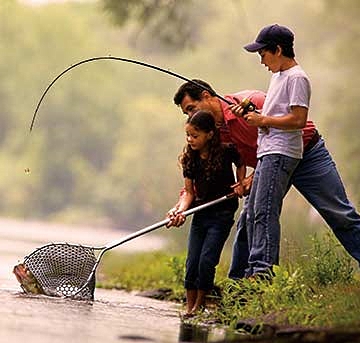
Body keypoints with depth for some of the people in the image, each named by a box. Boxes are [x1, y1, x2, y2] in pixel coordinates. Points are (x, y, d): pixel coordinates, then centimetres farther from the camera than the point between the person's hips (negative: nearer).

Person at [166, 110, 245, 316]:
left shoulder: (226, 152, -11)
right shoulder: (190, 159, 0)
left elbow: (241, 164, 11)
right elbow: (189, 192, 1)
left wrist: (241, 184, -4)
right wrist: (180, 210, -16)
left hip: (222, 215, -4)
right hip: (200, 215, 4)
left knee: (207, 260, -12)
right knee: (192, 262, 1)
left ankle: (200, 305, 4)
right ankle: (189, 307, 11)